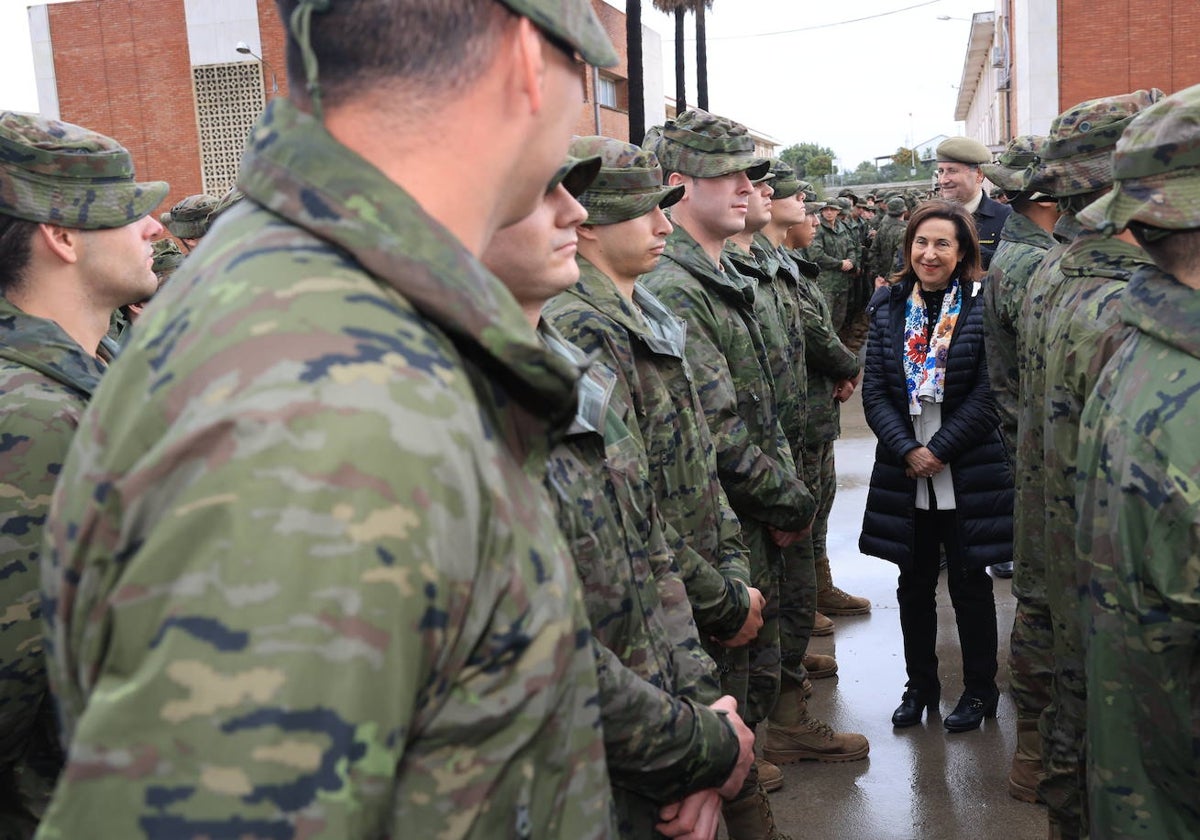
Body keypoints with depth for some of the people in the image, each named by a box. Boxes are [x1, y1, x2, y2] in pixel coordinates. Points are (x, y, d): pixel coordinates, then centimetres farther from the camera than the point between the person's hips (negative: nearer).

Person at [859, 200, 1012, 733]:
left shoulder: (983, 307, -6)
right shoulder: (889, 307, 4)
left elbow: (988, 394, -10)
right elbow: (874, 391, -1)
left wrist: (939, 451, -14)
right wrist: (908, 450, -13)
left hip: (969, 472, -3)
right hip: (904, 470, 3)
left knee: (969, 583, 8)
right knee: (914, 583, 13)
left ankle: (980, 689, 25)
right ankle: (920, 684, 30)